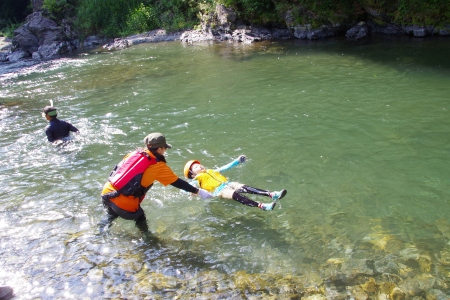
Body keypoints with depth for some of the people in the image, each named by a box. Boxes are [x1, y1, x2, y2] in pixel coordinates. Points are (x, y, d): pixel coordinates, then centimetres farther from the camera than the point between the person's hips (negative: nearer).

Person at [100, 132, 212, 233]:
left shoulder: (135, 153, 7)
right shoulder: (159, 166, -8)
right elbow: (177, 182, -2)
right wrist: (198, 191, 6)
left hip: (106, 192, 6)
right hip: (124, 204, -6)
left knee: (111, 214, 35)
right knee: (140, 218, 22)